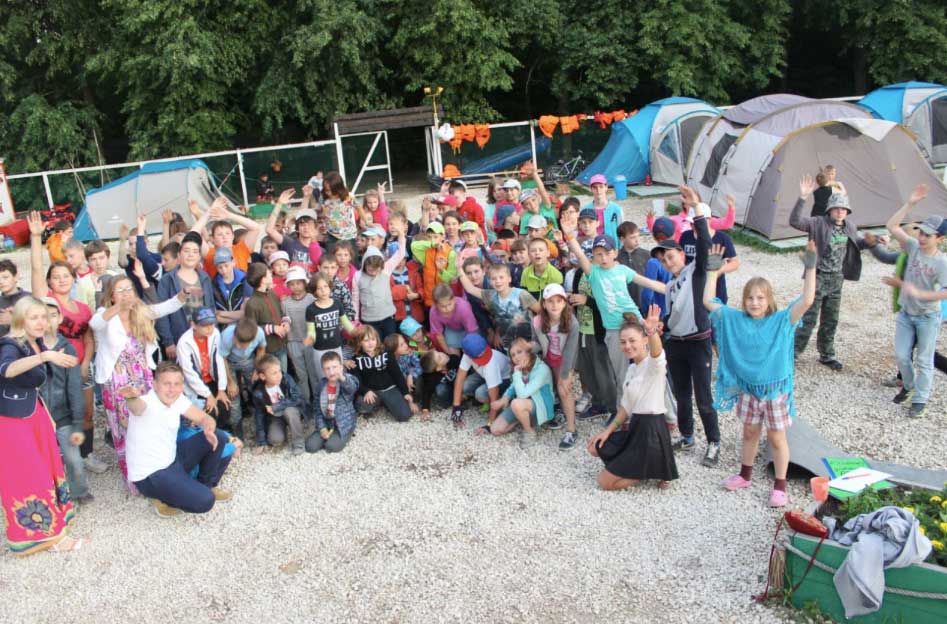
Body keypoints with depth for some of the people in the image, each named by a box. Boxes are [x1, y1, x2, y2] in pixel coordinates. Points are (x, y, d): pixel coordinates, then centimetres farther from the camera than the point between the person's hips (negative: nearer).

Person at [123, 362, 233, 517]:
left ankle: (206, 485, 20)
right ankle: (163, 497, 5)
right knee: (204, 500, -23)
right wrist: (131, 397, -75)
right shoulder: (147, 402, -26)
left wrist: (208, 430, -21)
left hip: (172, 459, 8)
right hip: (150, 475, -8)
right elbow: (137, 405, -50)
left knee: (220, 439, 0)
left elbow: (205, 418, 4)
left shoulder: (178, 399, -4)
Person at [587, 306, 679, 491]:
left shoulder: (654, 364, -16)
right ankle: (642, 466, 16)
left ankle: (655, 470, 8)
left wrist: (652, 331, -64)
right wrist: (608, 431, 10)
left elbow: (656, 353, -43)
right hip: (634, 427, 9)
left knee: (605, 481, -3)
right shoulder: (632, 368, 11)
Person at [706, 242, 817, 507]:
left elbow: (806, 301, -23)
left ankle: (780, 486, 22)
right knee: (749, 433, 20)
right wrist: (713, 271, -6)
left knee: (776, 438, 9)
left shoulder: (781, 321, -11)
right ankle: (745, 475, 38)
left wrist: (810, 268, -28)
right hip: (747, 388, 3)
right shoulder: (735, 320, -4)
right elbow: (708, 301, -6)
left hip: (775, 390, -3)